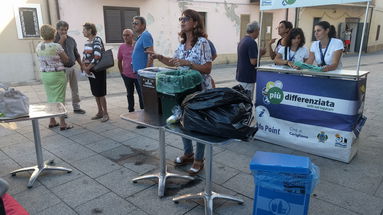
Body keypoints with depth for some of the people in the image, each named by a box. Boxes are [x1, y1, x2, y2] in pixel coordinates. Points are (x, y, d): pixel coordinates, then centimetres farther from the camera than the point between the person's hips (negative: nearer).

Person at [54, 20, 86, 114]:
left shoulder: (71, 39, 10)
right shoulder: (55, 40, -6)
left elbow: (76, 53, 17)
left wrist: (81, 65, 16)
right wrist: (61, 40, -21)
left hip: (72, 67, 6)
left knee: (75, 89, 13)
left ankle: (76, 107, 25)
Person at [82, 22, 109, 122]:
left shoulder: (97, 40, -13)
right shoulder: (87, 42, 12)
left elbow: (97, 57, -22)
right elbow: (84, 56, 13)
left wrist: (88, 68, -15)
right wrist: (84, 67, -4)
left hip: (98, 70, -8)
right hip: (90, 71, 8)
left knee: (100, 93, -4)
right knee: (95, 93, 12)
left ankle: (105, 113, 8)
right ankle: (100, 112, 23)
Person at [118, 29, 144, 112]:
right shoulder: (122, 47, 2)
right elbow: (119, 61, 13)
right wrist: (122, 72, 13)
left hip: (138, 74, -3)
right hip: (127, 75, 3)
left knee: (141, 94, 1)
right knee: (129, 94, 16)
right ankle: (131, 110, 30)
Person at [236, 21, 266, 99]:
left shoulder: (242, 41, 12)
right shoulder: (251, 42, -18)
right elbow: (253, 61, -21)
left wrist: (258, 53, 14)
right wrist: (260, 54, -5)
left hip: (240, 75, 9)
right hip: (248, 77, -9)